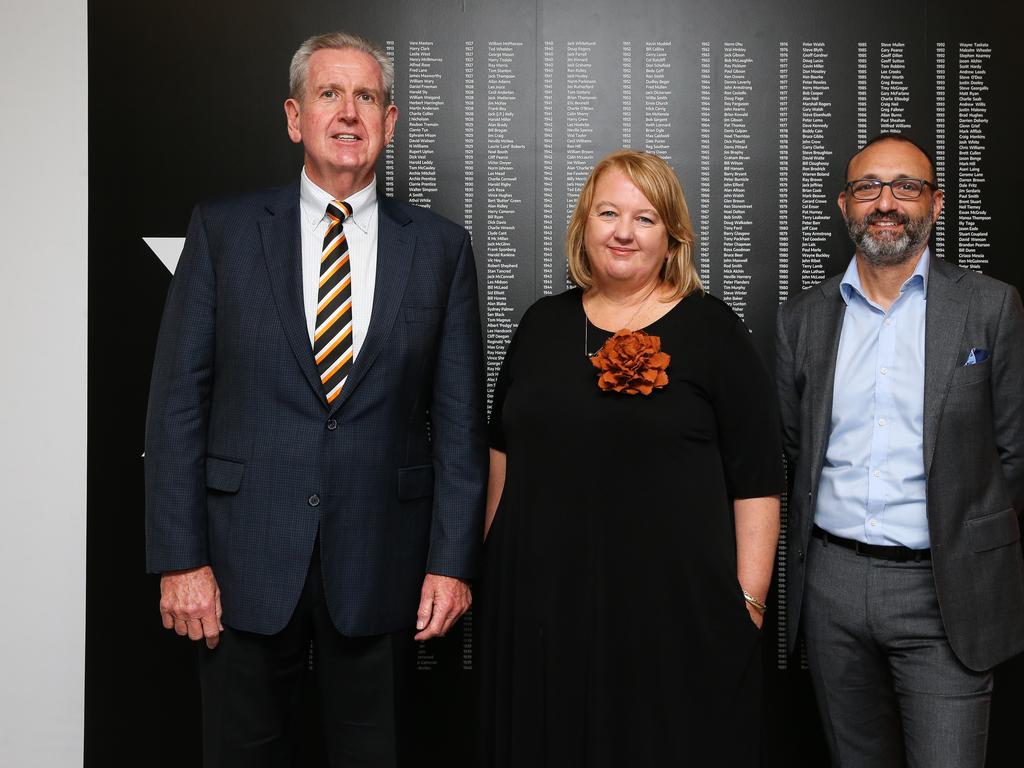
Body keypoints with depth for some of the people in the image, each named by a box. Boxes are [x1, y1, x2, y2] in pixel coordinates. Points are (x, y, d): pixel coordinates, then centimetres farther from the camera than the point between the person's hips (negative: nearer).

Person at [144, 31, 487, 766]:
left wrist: (453, 560, -3)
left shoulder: (440, 246, 2)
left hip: (381, 561, 1)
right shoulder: (223, 230, 1)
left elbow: (459, 418, 1)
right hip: (246, 561, 0)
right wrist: (179, 558, -6)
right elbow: (178, 401, -1)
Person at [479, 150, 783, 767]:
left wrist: (748, 601, -10)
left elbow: (757, 482, -6)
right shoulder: (543, 324, 8)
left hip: (674, 608, -3)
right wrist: (493, 564, 14)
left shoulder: (712, 330, -4)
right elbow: (505, 450, 16)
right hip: (540, 601, 4)